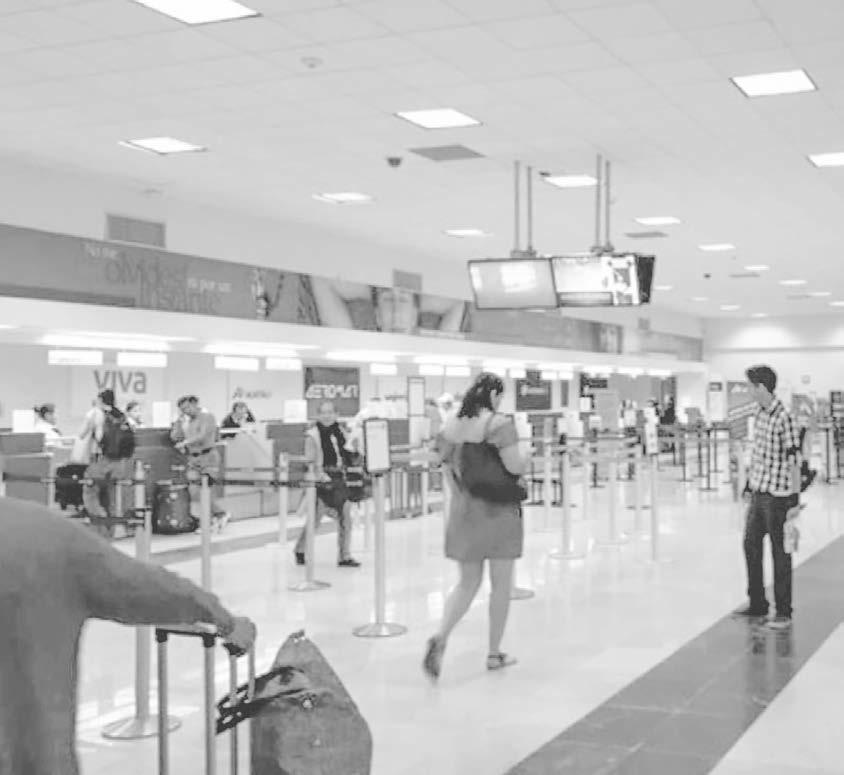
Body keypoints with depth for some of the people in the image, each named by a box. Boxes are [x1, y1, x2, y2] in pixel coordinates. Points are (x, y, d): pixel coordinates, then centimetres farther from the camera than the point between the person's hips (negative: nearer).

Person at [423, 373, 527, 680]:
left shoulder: (450, 427, 5)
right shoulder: (500, 424, -12)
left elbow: (448, 470, 8)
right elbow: (514, 465, -20)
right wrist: (525, 461, 1)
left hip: (463, 513, 5)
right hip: (499, 512, -5)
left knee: (468, 583, 13)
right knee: (501, 583, 10)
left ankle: (440, 638, -8)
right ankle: (494, 653, 18)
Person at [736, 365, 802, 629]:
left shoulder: (784, 419, -18)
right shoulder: (760, 413, 8)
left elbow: (794, 461, -17)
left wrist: (795, 501, -17)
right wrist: (749, 484, 20)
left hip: (777, 496, -8)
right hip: (758, 493, 8)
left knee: (780, 553, 2)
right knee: (751, 545, 15)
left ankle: (783, 612, 13)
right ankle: (757, 605, 27)